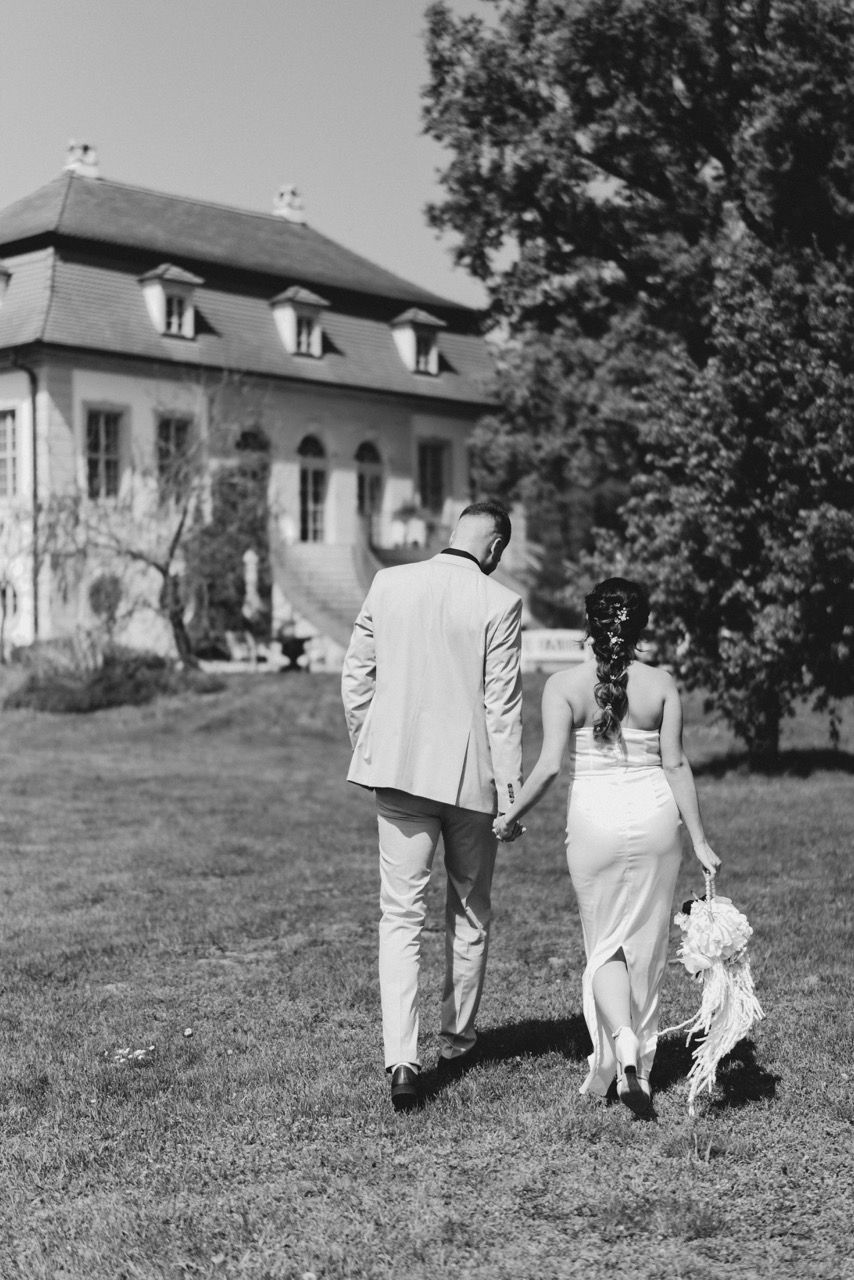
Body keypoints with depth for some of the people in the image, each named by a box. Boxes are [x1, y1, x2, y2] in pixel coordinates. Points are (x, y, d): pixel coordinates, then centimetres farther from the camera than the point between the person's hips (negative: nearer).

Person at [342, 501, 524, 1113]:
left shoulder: (388, 584, 0)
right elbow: (502, 706, -10)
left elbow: (356, 678, 4)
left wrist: (368, 748, 16)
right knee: (470, 913, 17)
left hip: (398, 768, 2)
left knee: (401, 916, 4)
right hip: (471, 775, -2)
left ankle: (402, 1060, -8)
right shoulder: (499, 604, -11)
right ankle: (458, 1042, 29)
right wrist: (510, 792, -4)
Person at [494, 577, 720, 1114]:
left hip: (595, 822, -1)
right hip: (655, 817, 1)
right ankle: (636, 1067, 22)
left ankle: (620, 1041, -13)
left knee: (604, 946, 11)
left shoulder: (564, 686, -5)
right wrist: (700, 839, 2)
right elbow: (676, 764, -4)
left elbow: (550, 766, -12)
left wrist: (512, 816, 2)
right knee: (646, 947, 13)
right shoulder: (663, 685, -2)